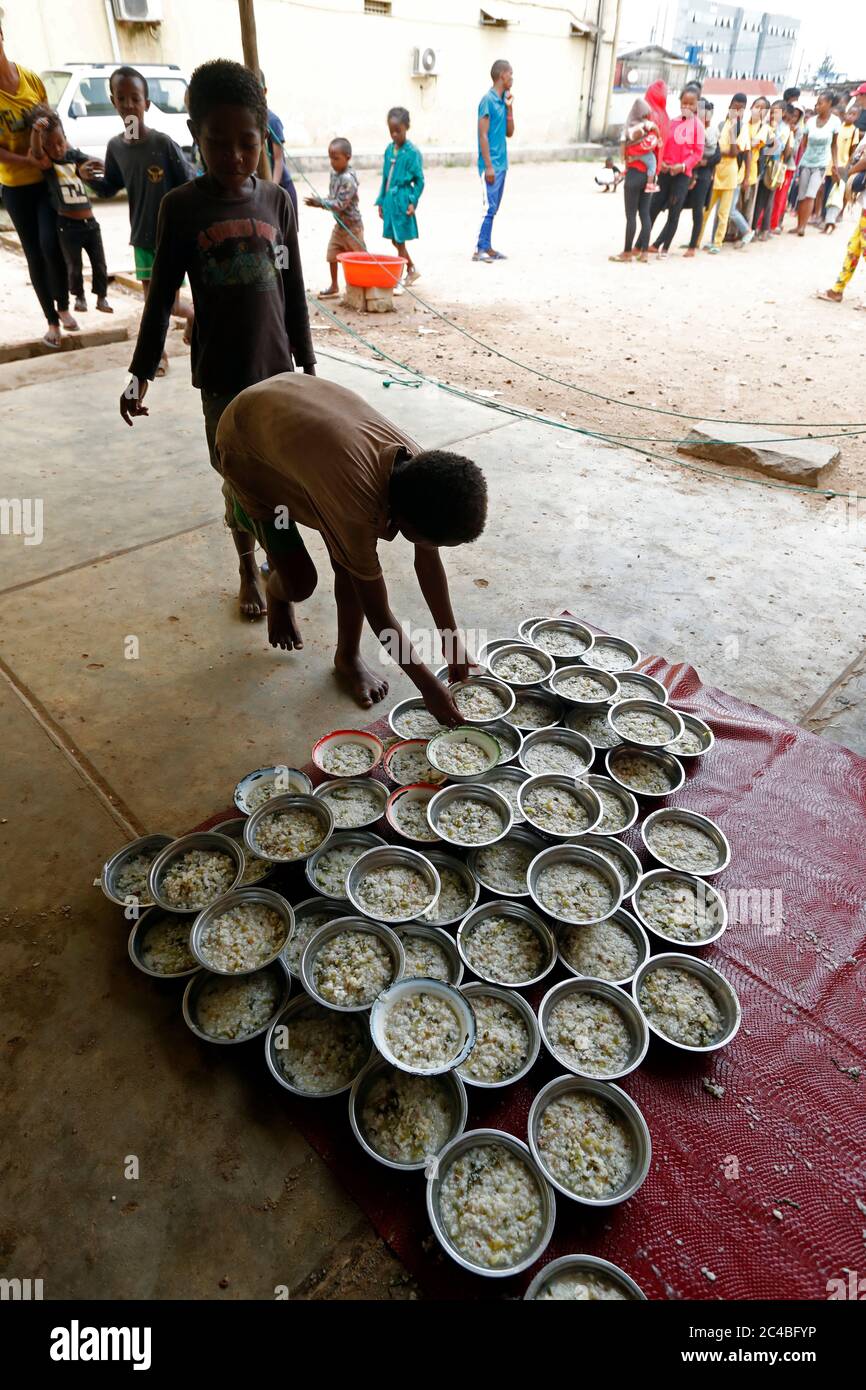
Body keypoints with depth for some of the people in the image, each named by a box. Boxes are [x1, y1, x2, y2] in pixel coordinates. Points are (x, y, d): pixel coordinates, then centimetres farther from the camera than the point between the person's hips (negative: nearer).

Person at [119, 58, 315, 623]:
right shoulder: (181, 206, -5)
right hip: (221, 375, -2)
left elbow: (294, 292, 7)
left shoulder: (278, 200, 2)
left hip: (277, 367, 2)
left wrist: (308, 364, 7)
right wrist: (141, 373, -7)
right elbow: (162, 297, -3)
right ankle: (249, 568, 26)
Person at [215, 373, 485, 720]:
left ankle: (348, 657, 19)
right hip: (247, 435, -5)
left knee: (352, 563, -4)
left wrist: (452, 639, -2)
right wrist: (428, 686, -21)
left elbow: (429, 561, -7)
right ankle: (277, 593, 30)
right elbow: (378, 613, -31)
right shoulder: (357, 504, -42)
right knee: (300, 582, -8)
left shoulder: (417, 469, -23)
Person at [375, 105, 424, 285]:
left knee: (399, 241, 0)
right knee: (395, 240, 13)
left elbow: (419, 180, -7)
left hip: (402, 199, -7)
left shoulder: (412, 152, -8)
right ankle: (412, 270, 31)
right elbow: (385, 177, 15)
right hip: (389, 199, 7)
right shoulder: (389, 149, 9)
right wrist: (381, 201, 13)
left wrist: (413, 202, -15)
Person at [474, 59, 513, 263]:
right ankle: (479, 250, -5)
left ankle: (487, 247, 13)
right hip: (491, 165, -8)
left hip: (501, 164, 8)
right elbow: (483, 135, -14)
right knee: (488, 207, -9)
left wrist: (509, 108, 6)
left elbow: (509, 133, 18)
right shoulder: (488, 100, -9)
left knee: (493, 208, 9)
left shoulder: (503, 100, 16)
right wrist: (488, 166, -18)